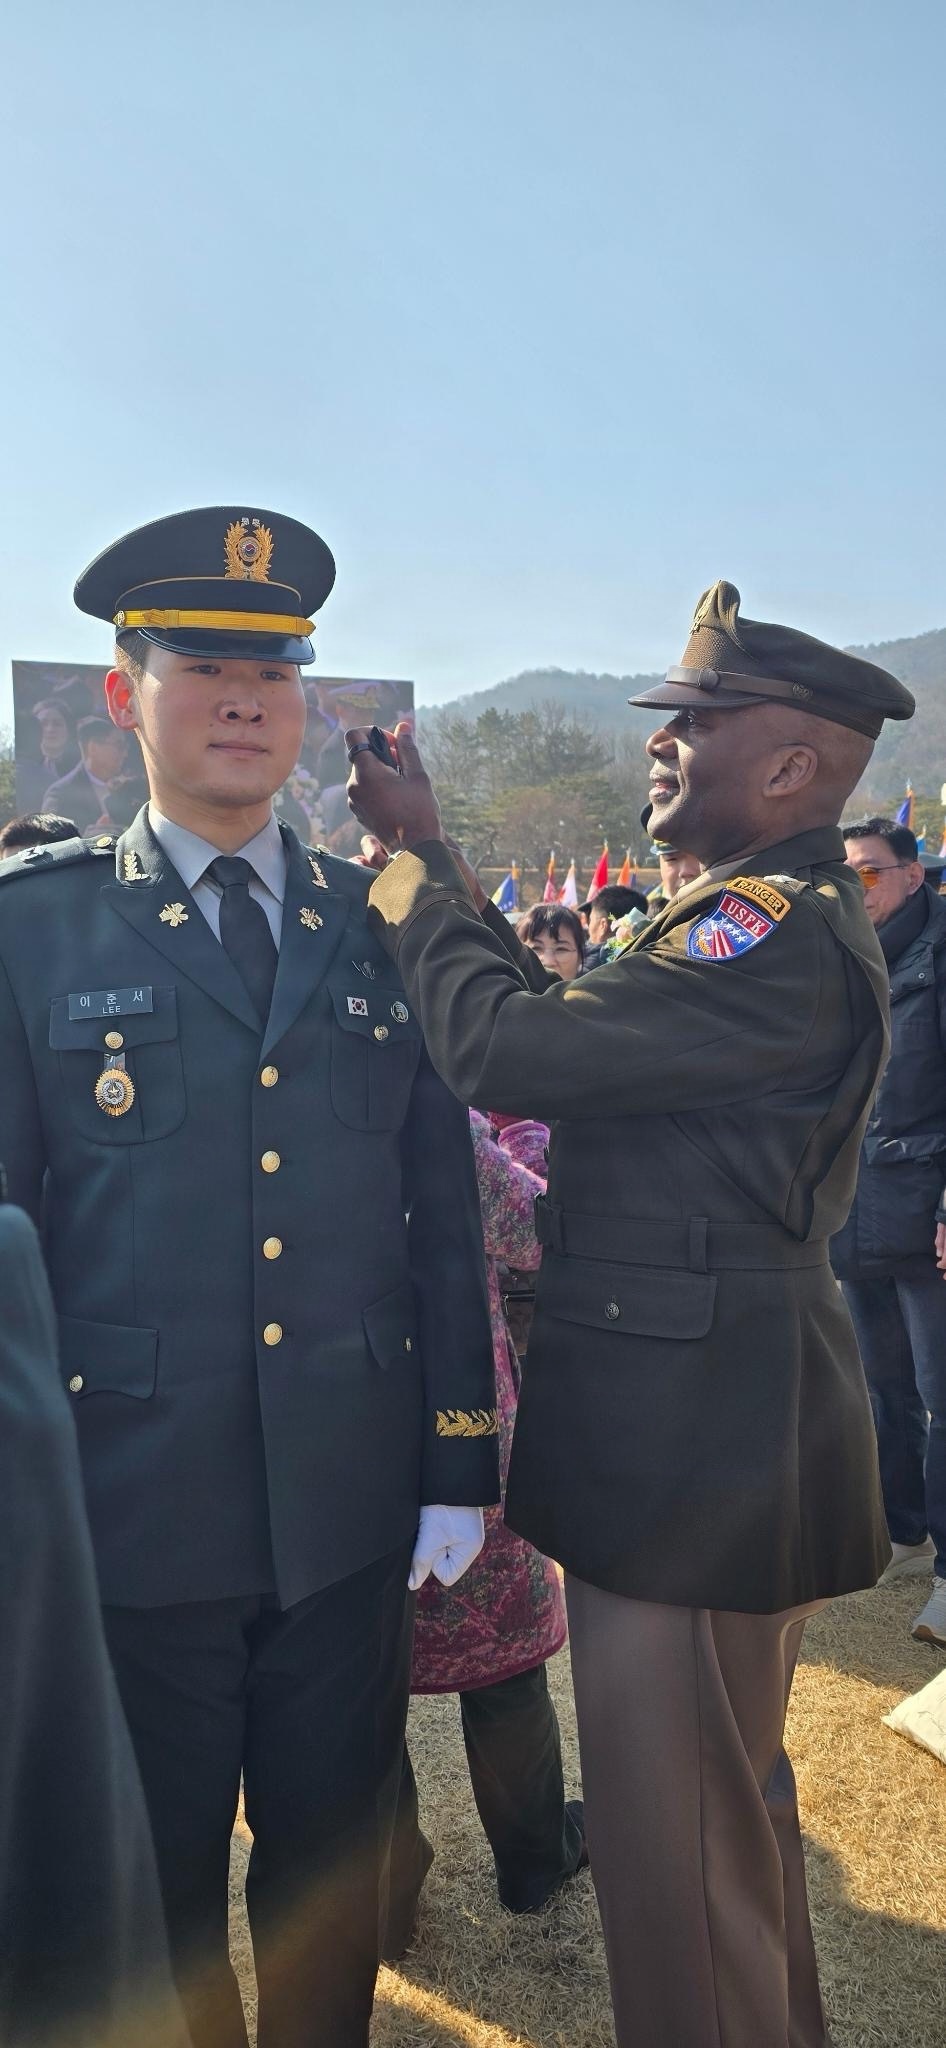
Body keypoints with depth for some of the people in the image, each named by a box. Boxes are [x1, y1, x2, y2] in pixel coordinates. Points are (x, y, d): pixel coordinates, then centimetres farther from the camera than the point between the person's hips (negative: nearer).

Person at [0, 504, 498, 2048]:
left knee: (334, 1860, 21)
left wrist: (461, 1461, 3)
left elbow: (444, 1210, 4)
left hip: (352, 1513, 3)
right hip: (133, 1511, -2)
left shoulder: (382, 929, 4)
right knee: (155, 1892, 19)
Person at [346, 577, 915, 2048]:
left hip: (696, 1454, -11)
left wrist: (404, 863, -12)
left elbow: (504, 1045, -27)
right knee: (733, 1794, 28)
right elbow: (562, 1019, 10)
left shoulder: (782, 937, -23)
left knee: (677, 1846, 8)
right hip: (714, 1433, 11)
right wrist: (433, 851, 6)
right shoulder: (779, 917, 11)